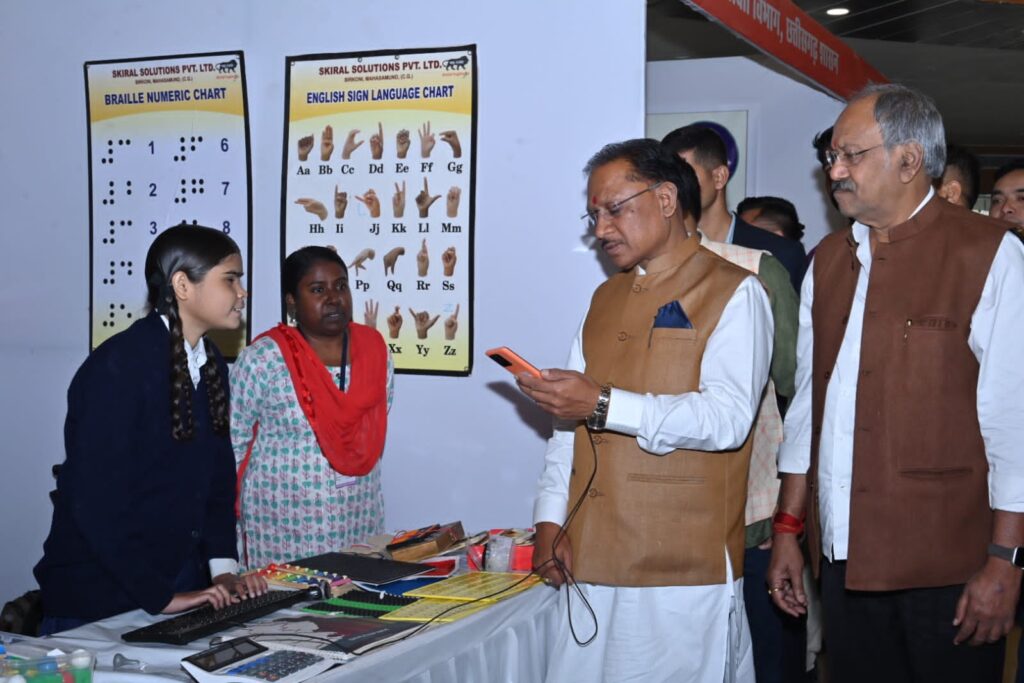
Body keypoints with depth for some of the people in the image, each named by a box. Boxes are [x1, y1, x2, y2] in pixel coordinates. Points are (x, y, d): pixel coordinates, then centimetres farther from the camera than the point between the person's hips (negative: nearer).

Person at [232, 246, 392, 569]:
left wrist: (359, 479, 13)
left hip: (360, 516, 4)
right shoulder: (264, 358, -12)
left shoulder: (374, 348, 2)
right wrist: (227, 516, -3)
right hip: (284, 521, -4)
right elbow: (232, 441, -5)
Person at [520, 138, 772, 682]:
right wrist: (550, 520, 7)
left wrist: (604, 405, -23)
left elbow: (727, 417, -16)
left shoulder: (733, 292, -2)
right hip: (590, 560, 6)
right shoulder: (606, 298, 20)